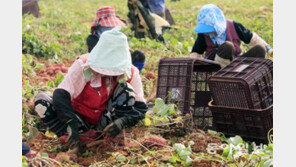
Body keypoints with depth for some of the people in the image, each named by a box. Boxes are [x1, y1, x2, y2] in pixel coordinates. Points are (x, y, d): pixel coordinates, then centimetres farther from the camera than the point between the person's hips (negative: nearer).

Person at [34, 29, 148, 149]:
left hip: (106, 119, 1)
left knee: (126, 89, -26)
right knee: (41, 100, -24)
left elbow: (141, 107, -14)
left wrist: (123, 121, -35)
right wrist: (72, 125, -40)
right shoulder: (83, 65, -21)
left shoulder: (130, 73, -15)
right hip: (80, 117, -1)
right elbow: (60, 95, -27)